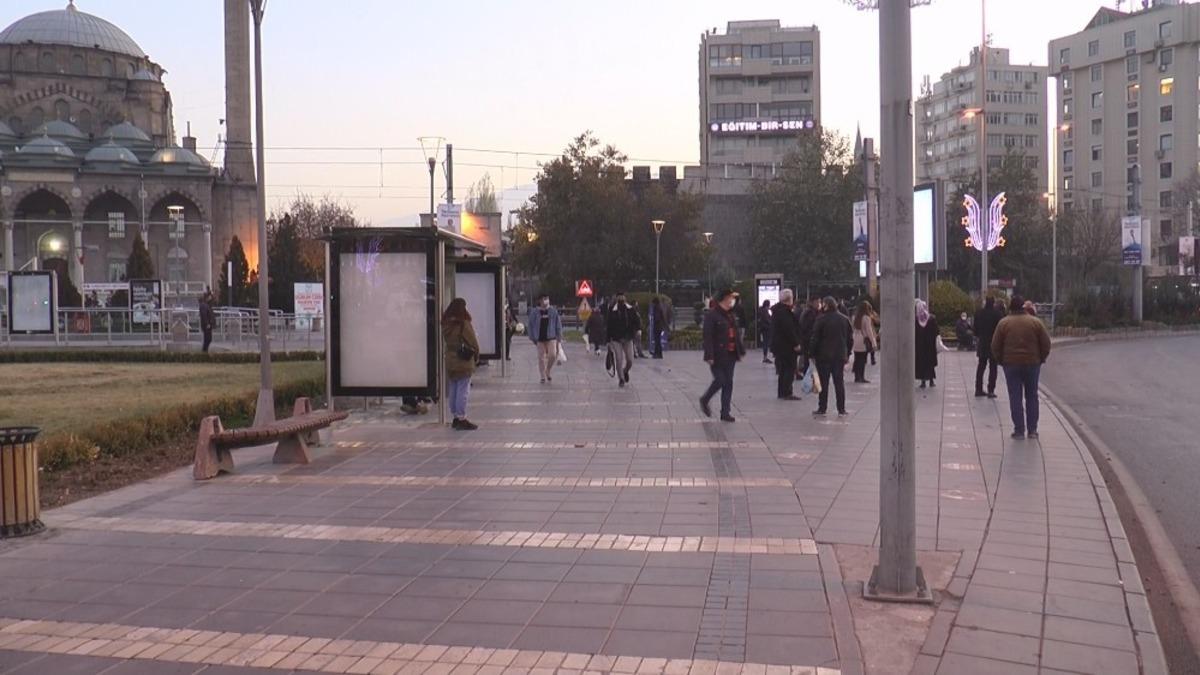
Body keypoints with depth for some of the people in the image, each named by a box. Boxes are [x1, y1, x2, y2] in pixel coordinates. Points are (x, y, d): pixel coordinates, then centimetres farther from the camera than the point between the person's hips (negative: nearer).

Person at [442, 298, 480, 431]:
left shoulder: (445, 324, 4)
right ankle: (462, 419, -2)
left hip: (449, 361, 7)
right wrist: (476, 357, 5)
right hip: (464, 362, -6)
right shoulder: (464, 324, -15)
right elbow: (473, 343, -9)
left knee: (453, 390, 13)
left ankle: (456, 417, 20)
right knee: (463, 391, -3)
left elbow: (445, 341, 8)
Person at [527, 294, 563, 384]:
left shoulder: (553, 311, 3)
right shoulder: (534, 312, 1)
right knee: (541, 358, 3)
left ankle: (548, 371, 13)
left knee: (553, 355, -13)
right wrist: (532, 338, 2)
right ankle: (543, 377, 13)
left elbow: (558, 324, 8)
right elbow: (531, 325, 6)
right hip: (540, 338, 0)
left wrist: (559, 336, 6)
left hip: (551, 337, 0)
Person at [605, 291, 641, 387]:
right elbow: (607, 325, 2)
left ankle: (625, 371, 33)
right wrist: (608, 340, 0)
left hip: (628, 339, 2)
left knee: (630, 360, 0)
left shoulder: (630, 309, 4)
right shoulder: (612, 310, -1)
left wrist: (639, 329, -24)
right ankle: (621, 379, 7)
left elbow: (637, 319, -2)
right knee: (619, 360, -8)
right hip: (616, 339, -2)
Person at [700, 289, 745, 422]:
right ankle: (704, 400, 19)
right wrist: (709, 356, -21)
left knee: (728, 383, 6)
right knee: (720, 380, -7)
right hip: (717, 356, -7)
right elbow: (707, 336, -15)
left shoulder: (732, 315, 14)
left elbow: (736, 334, 19)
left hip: (730, 355, 7)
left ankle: (725, 413, 11)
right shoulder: (711, 316, -10)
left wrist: (741, 351, 15)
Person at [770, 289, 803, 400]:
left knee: (783, 370, 15)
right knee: (790, 369, -5)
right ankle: (787, 393, -5)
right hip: (786, 345, -10)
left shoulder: (777, 310, 13)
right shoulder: (785, 312, -19)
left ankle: (781, 393, 19)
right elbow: (789, 329, -24)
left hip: (778, 344, 10)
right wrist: (796, 344, -19)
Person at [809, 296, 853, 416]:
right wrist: (847, 354, 17)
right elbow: (850, 339, 10)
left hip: (823, 356, -4)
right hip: (840, 356, 4)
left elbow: (814, 339, -11)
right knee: (839, 382, 8)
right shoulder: (844, 319, 6)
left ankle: (822, 408, 5)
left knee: (823, 383, 3)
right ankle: (841, 409, 10)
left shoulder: (821, 319, -10)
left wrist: (812, 353, -3)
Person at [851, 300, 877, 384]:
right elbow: (869, 331, -12)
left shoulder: (855, 317, 8)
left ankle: (857, 377, 14)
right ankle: (862, 377, -2)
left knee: (857, 360, 10)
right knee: (863, 360, -2)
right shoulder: (866, 318, -11)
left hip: (856, 342, 6)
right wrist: (873, 343, -8)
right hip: (864, 342, -6)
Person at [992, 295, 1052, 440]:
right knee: (1032, 397, 11)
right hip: (1032, 364, 1)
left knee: (1015, 398, 3)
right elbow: (1046, 344, -1)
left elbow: (995, 346, -4)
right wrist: (1041, 359, 12)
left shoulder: (1004, 323, -4)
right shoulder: (1036, 322, -2)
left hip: (1011, 364, -1)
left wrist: (1001, 361, 9)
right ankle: (1032, 430, 11)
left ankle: (1019, 430, 1)